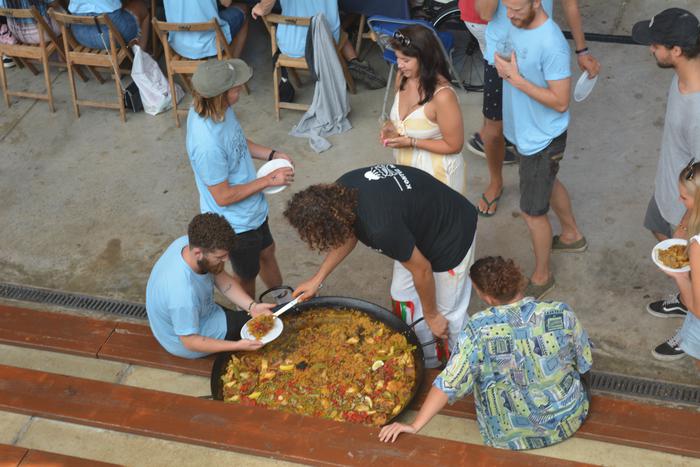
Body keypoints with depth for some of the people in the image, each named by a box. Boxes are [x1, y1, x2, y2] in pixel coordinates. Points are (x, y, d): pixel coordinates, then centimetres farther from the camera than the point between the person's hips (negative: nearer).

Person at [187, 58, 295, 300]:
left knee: (266, 252, 31)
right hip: (236, 223, -8)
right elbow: (223, 196, -28)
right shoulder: (207, 145, -40)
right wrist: (268, 180, -23)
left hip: (252, 209, 8)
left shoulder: (218, 107, -13)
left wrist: (271, 154, -5)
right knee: (246, 276, 20)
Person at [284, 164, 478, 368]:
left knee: (447, 310, 8)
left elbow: (422, 270, -24)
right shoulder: (340, 192, -18)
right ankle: (428, 361, 34)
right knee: (402, 293, 16)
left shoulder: (382, 228, -41)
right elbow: (348, 233, 5)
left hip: (451, 235, -8)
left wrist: (431, 315, -7)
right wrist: (317, 279, 7)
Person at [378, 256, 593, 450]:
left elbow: (449, 383, -26)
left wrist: (415, 426, -20)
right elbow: (584, 365, -3)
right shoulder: (562, 314, -19)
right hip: (569, 422, 2)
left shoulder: (478, 330, -25)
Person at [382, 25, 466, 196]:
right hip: (406, 166, 7)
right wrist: (392, 130, -9)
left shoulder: (442, 95, -29)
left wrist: (411, 142, -23)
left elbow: (454, 146, -20)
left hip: (437, 172, -7)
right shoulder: (402, 77, -7)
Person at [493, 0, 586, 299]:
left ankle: (541, 276, 27)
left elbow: (560, 102, -28)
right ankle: (572, 236, 56)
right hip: (524, 130, 9)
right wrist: (506, 67, -3)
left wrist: (516, 79, -31)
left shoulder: (552, 45, -32)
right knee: (547, 183, 30)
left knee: (532, 212, 5)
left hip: (542, 139, -9)